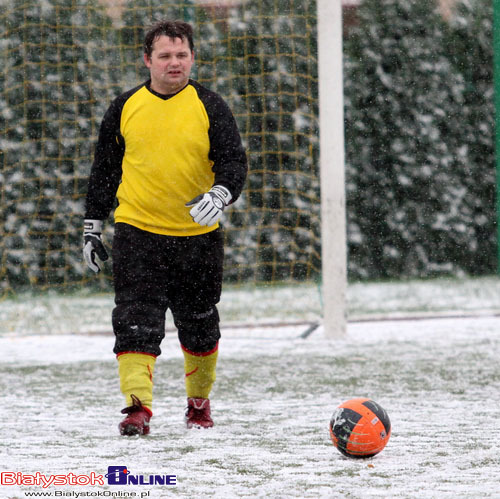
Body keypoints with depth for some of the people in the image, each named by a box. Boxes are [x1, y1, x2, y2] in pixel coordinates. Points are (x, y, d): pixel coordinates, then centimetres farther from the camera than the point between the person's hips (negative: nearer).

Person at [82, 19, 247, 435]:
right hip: (137, 233, 0)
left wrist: (219, 195, -27)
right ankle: (138, 406, -20)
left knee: (199, 324, 12)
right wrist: (93, 225, 13)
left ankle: (199, 401, 32)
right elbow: (104, 168, 14)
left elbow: (234, 161, -6)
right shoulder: (126, 107, 5)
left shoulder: (210, 107, -1)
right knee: (136, 322, -14)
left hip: (198, 236, 0)